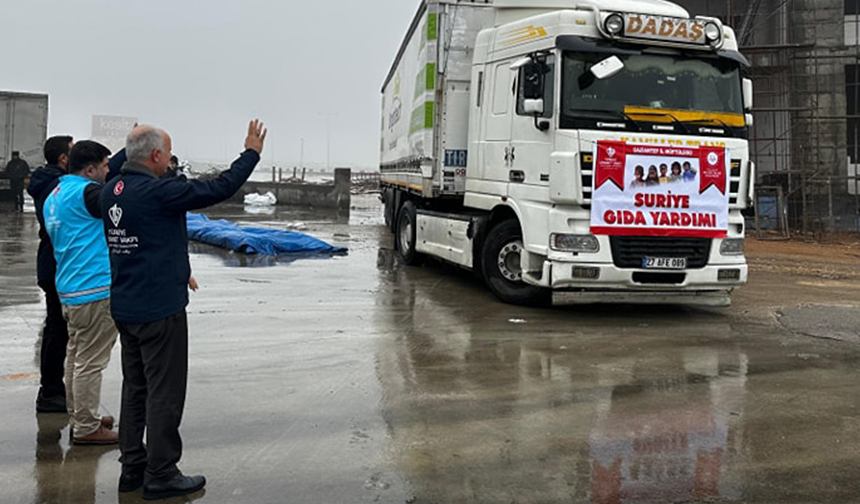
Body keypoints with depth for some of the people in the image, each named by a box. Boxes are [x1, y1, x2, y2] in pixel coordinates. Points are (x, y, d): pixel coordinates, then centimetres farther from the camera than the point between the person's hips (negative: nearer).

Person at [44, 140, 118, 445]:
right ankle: (86, 428, 6)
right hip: (94, 289, -10)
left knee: (77, 357, 19)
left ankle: (80, 418, 30)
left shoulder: (54, 195, 16)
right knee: (90, 361, -2)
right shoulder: (86, 192, -15)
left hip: (69, 289, 10)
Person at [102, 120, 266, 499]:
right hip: (160, 309, -9)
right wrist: (252, 153, -4)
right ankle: (161, 476, 10)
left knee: (135, 388, 17)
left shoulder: (111, 191, 4)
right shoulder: (159, 192, -20)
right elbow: (219, 188, -15)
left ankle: (132, 468, 27)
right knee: (164, 393, 1)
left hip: (124, 308, 9)